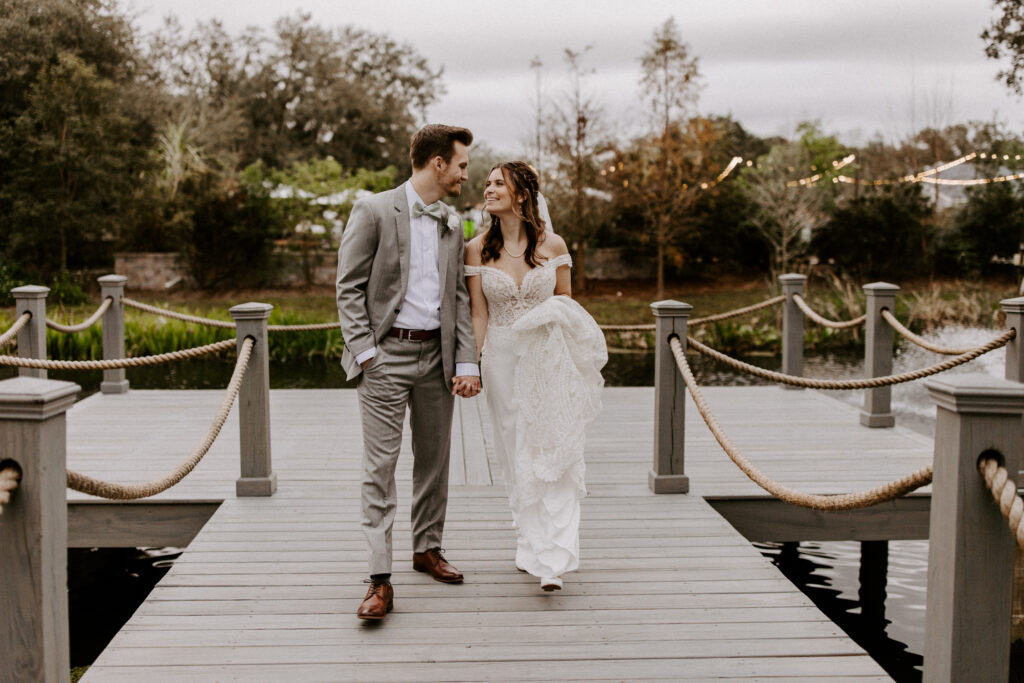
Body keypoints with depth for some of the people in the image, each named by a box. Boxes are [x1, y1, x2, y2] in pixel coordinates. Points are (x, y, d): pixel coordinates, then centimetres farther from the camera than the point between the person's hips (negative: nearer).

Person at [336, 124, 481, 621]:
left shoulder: (452, 224, 12)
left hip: (436, 354, 6)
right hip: (386, 354, -6)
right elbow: (349, 286, -5)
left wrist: (467, 362, 3)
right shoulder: (374, 211, -5)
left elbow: (459, 296, 11)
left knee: (434, 457, 13)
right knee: (380, 463, -7)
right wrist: (362, 351, -13)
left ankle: (427, 549, 30)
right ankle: (381, 580, -6)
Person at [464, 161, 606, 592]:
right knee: (516, 456, 9)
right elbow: (478, 314, 0)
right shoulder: (477, 249, 0)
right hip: (502, 359, 1)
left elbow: (567, 302, 10)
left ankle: (553, 562, -6)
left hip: (549, 362, -1)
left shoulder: (553, 245, -2)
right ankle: (530, 546, 25)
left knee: (552, 455, -5)